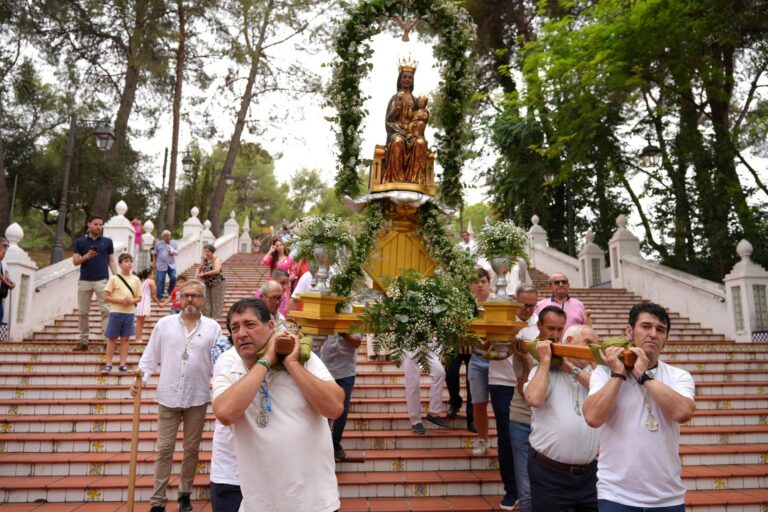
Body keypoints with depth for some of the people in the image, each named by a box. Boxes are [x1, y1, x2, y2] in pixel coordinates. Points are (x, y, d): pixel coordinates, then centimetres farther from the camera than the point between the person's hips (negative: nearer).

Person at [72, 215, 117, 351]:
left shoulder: (107, 241, 8)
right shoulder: (80, 242, 9)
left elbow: (111, 261, 9)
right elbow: (75, 261, 6)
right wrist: (86, 256, -13)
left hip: (102, 280, -2)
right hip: (84, 281, 2)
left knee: (106, 311, -7)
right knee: (82, 312, 7)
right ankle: (83, 342, 16)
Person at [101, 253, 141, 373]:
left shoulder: (135, 279, 6)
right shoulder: (114, 278, -2)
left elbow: (139, 298, 9)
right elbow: (106, 297, -4)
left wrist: (131, 301, -12)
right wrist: (120, 300, -16)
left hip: (129, 312, 2)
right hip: (116, 312, -2)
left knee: (125, 338, 7)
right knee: (112, 338, 4)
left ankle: (123, 363, 14)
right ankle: (108, 364, 11)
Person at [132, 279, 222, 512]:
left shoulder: (213, 327, 0)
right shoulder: (164, 324, 3)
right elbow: (150, 355, 5)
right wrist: (141, 378, -8)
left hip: (198, 397, 0)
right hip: (168, 396, 0)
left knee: (191, 449, 12)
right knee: (164, 449, 5)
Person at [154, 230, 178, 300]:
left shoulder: (174, 243, 9)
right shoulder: (158, 244, 7)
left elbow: (177, 251, 9)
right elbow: (155, 254, 11)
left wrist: (173, 252, -13)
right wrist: (155, 263, 7)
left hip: (171, 265, 1)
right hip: (161, 265, -1)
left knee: (173, 278, -9)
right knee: (160, 281, -1)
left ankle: (171, 293, 12)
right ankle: (160, 296, 8)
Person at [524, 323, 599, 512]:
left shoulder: (591, 373, 10)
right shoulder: (543, 371, -2)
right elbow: (535, 399, -21)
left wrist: (573, 369, -9)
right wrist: (545, 360, -12)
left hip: (588, 473, 4)